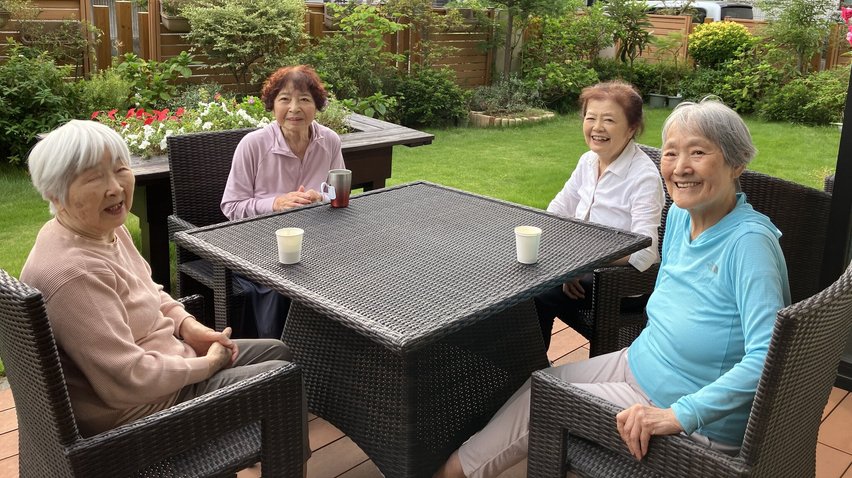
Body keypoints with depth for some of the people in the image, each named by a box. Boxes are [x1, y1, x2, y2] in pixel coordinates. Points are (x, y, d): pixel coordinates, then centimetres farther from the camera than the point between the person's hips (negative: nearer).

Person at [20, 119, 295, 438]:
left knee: (279, 350, 16)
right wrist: (208, 363, -17)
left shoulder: (108, 230, -1)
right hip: (142, 408, -10)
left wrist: (187, 324, -1)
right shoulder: (72, 273, -32)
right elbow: (128, 380, -31)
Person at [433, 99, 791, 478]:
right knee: (539, 384, 2)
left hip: (700, 422, -7)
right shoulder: (679, 216, 0)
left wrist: (678, 415, -36)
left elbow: (765, 356, -33)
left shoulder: (749, 241, -26)